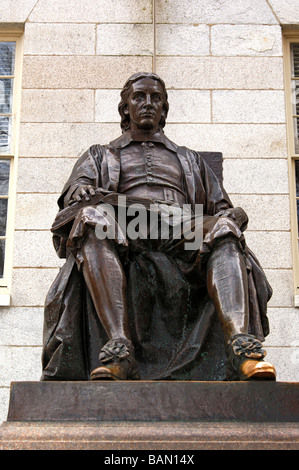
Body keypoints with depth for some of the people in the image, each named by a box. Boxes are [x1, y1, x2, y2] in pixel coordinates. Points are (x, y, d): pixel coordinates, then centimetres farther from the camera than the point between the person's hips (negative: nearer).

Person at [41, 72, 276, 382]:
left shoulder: (189, 160, 36)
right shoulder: (100, 156, 33)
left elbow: (221, 207, 27)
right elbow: (75, 190, 12)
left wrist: (231, 216, 1)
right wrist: (82, 192, -14)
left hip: (183, 240, 1)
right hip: (124, 241, -1)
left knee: (224, 229, -31)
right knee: (93, 218, -35)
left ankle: (242, 345, -51)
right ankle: (118, 346, -47)